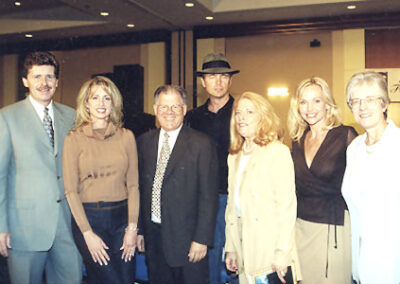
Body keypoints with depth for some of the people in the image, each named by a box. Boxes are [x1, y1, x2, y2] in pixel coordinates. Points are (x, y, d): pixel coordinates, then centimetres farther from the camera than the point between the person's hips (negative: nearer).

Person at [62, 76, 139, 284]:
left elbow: (133, 185, 5)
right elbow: (71, 191, -4)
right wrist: (88, 234, -10)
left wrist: (132, 227, -2)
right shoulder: (74, 138, -2)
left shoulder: (126, 136, 5)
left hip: (121, 217, 3)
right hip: (88, 217, -3)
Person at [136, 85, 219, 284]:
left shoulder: (201, 144, -8)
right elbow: (140, 188, 10)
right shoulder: (144, 142, 7)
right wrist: (139, 229, 8)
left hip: (186, 239, -4)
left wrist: (202, 239, -12)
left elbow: (209, 196, -9)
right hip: (153, 236, 4)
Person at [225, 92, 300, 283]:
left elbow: (286, 205, -12)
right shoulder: (234, 156, 13)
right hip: (244, 249, 6)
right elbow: (232, 204, 13)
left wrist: (282, 255, -16)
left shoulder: (278, 151, -8)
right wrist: (230, 248, 10)